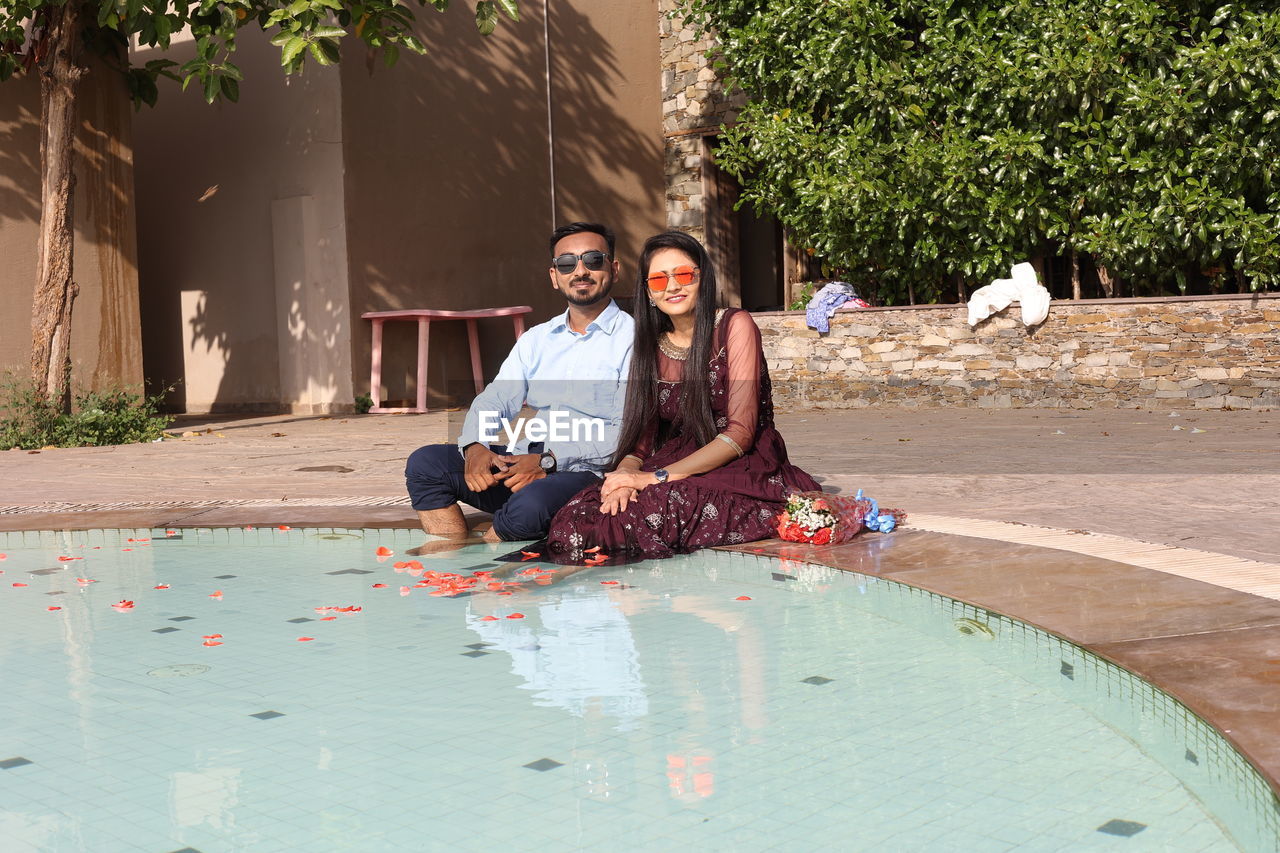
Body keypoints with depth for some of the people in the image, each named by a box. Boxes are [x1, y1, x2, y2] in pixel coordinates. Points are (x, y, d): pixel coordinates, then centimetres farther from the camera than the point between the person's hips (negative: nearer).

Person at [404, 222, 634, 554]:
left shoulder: (632, 338, -4)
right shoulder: (536, 340, 18)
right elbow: (493, 401, 11)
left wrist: (548, 460, -22)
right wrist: (476, 447, -12)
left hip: (588, 474, -6)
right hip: (524, 464, 7)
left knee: (530, 503, -36)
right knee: (424, 463, -6)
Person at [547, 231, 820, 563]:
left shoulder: (734, 326, -3)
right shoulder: (651, 345, 14)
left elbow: (741, 432, -11)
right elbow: (640, 436, 9)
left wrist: (658, 477, -18)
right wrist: (625, 476, -16)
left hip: (744, 470, -4)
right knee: (576, 517, -24)